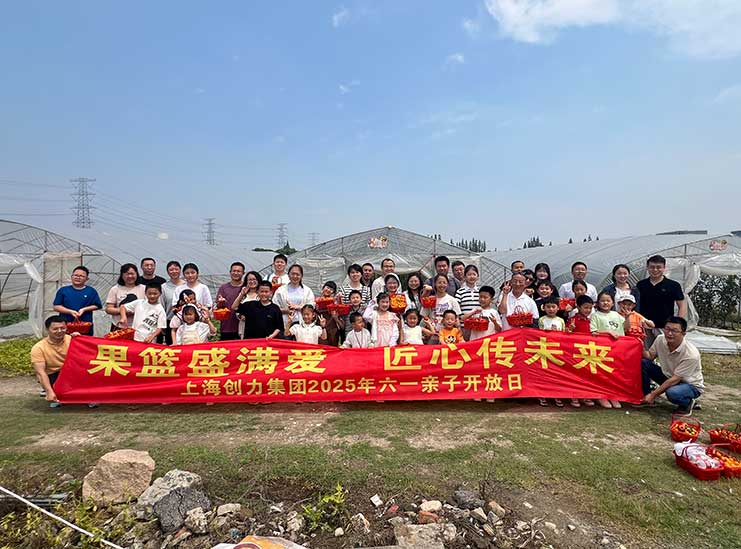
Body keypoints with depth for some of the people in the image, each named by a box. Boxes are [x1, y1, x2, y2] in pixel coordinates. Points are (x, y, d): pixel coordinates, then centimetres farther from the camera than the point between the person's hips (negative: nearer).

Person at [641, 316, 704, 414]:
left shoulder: (691, 354, -30)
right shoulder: (660, 340, -15)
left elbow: (675, 379, -27)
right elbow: (650, 356, 0)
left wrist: (653, 394, -24)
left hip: (690, 385, -5)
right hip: (668, 377, 6)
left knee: (672, 393, -38)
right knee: (643, 363, -15)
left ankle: (688, 402, 0)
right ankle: (646, 398, 1)